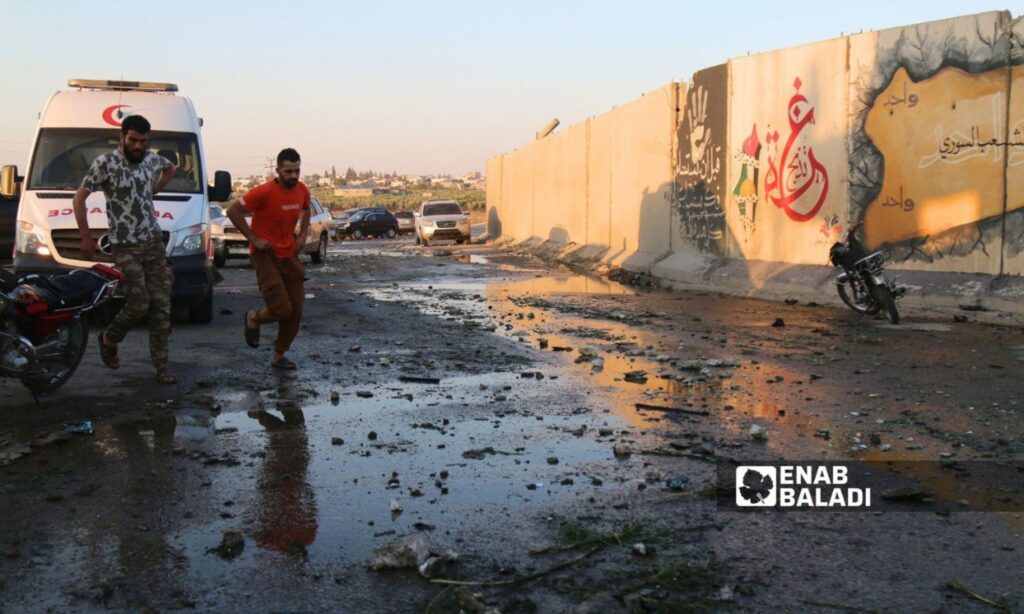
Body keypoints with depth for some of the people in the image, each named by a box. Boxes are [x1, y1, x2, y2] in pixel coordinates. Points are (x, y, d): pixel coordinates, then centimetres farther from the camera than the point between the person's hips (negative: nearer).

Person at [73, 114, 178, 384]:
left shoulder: (151, 159, 7)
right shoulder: (105, 163, -8)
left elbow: (170, 168, 32)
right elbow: (79, 198, -4)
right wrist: (86, 237, -6)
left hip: (154, 242, 5)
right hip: (125, 247, -5)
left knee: (162, 306, -1)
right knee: (139, 304, -11)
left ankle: (161, 364, 6)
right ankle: (109, 339, 19)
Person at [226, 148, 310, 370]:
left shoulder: (302, 190, 0)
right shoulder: (264, 192, -18)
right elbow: (233, 211, -14)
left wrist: (303, 235, 9)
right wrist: (253, 238, -15)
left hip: (289, 255, 6)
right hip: (265, 254, -6)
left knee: (295, 312, 5)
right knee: (282, 309, -17)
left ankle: (278, 356, 22)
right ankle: (253, 318, 17)